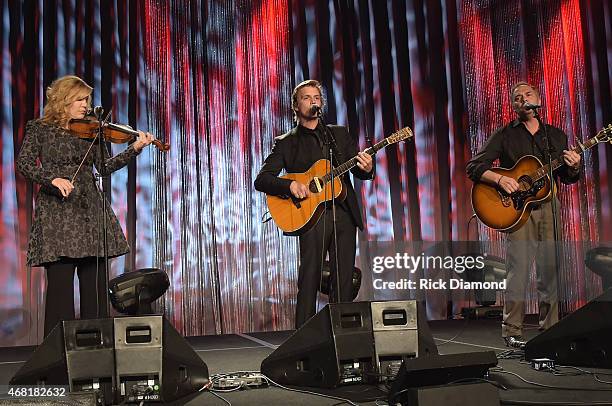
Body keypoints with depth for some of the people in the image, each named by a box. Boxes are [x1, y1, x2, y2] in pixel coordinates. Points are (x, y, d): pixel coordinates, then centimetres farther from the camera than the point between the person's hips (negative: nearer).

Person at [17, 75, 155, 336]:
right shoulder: (40, 129, 4)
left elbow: (104, 167, 5)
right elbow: (24, 164, -7)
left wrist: (134, 149, -7)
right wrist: (53, 179, -23)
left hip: (90, 208, 4)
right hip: (57, 211, -4)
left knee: (95, 284, 3)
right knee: (60, 283, -5)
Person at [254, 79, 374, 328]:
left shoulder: (340, 134, 19)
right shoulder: (286, 143, 8)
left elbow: (359, 171, 15)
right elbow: (261, 180, 0)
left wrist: (366, 168, -10)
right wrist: (289, 185, -19)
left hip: (345, 213, 4)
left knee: (344, 282, 4)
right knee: (309, 283, -7)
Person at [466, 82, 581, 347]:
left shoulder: (556, 136, 16)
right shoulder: (505, 135, 5)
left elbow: (567, 179, 19)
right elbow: (473, 167, -2)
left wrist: (573, 168, -4)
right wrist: (500, 179, -18)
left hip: (550, 207, 4)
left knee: (551, 271, 3)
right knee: (518, 271, -8)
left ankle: (550, 329, 15)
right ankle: (512, 332, 0)